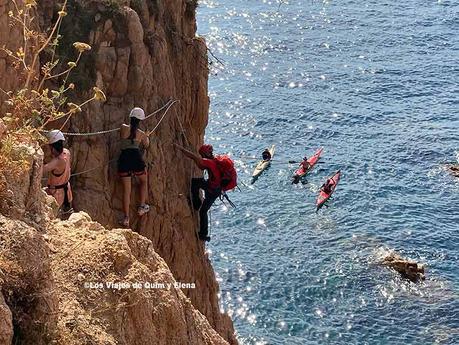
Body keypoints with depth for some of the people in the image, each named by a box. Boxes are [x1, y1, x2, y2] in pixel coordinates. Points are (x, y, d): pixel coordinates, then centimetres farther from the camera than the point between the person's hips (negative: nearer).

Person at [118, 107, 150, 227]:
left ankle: (126, 218, 2)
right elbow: (146, 145, 22)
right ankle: (142, 207, 24)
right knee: (143, 181, 29)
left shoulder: (123, 128, 2)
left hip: (124, 159, 1)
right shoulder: (141, 134, 3)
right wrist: (147, 137, 44)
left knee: (126, 189, 5)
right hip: (136, 158, 0)